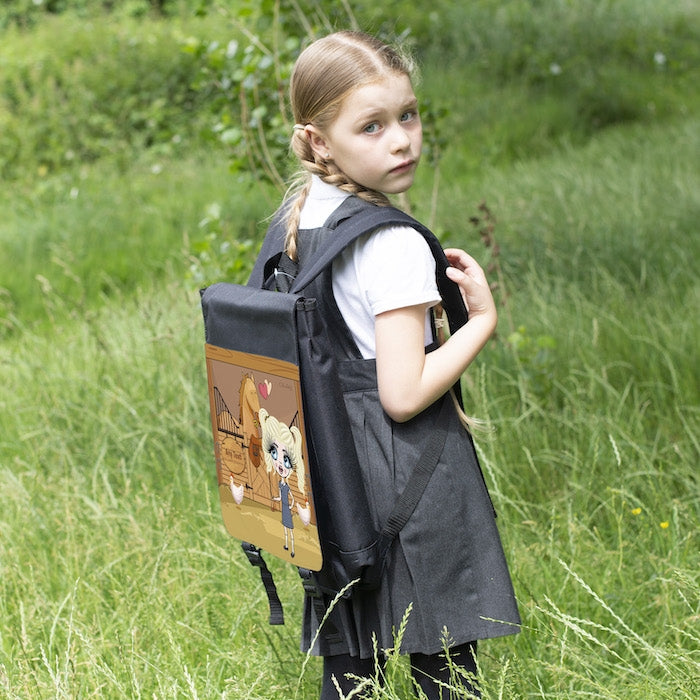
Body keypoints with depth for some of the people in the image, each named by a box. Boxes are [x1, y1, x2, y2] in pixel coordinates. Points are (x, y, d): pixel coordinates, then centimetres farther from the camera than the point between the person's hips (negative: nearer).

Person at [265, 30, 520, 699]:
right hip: (408, 477, -8)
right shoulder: (395, 246, -21)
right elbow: (403, 394, -23)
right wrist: (482, 318, -14)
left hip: (332, 464, 8)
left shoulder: (297, 220, 5)